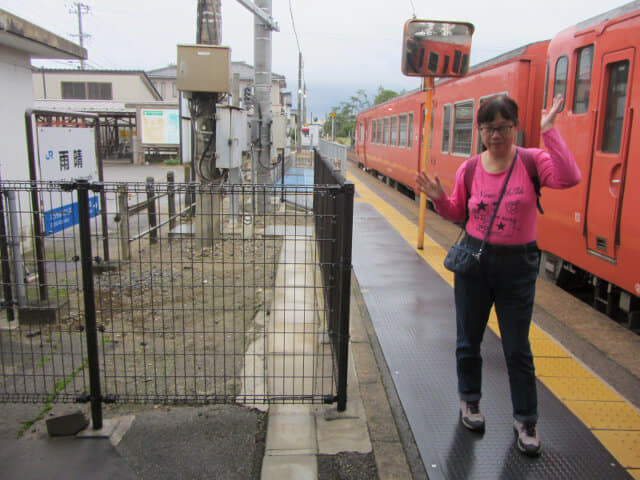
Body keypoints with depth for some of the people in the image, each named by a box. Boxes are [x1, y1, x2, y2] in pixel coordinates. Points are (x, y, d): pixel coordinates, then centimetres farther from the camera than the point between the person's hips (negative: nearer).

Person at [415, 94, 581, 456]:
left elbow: (570, 178, -27)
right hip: (474, 261, 3)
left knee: (518, 348, 7)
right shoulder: (469, 170, -1)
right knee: (468, 339, 16)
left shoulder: (532, 161, -8)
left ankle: (526, 420, 27)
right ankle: (470, 400, 40)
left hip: (518, 265, -2)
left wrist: (549, 131, -26)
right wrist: (439, 199, -10)